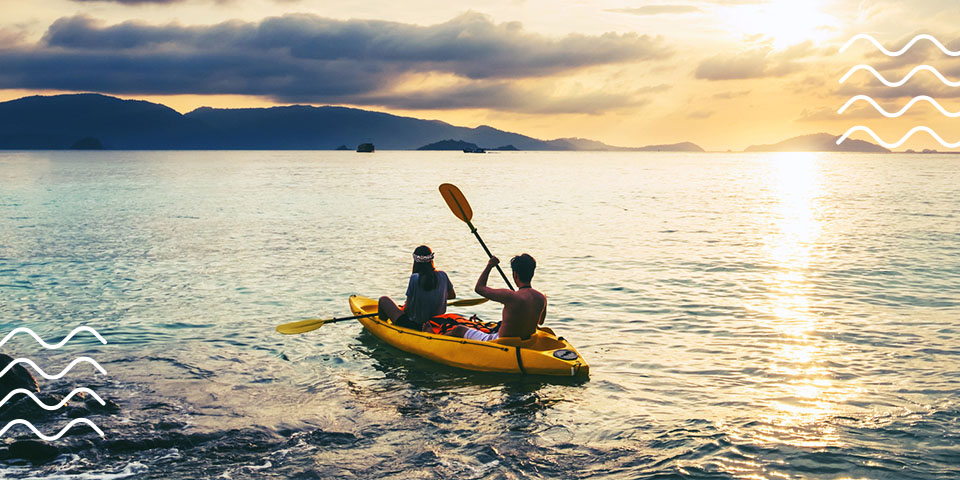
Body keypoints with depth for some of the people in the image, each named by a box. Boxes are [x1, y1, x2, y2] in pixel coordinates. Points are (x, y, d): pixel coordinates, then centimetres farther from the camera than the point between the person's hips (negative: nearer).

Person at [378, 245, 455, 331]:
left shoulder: (415, 278, -18)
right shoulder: (442, 276, -7)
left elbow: (407, 308, -12)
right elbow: (453, 295, 11)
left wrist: (404, 308, 10)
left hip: (414, 325, -5)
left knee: (384, 299, 14)